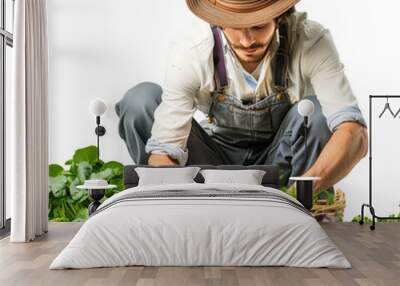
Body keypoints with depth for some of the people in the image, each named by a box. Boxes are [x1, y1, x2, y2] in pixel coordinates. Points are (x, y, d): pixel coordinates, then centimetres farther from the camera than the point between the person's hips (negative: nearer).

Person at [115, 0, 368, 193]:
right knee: (140, 100, -21)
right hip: (217, 162, 1)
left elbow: (355, 134, -33)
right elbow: (165, 151, -26)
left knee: (316, 110, -31)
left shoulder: (311, 41, -24)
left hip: (280, 164, 0)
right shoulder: (190, 52, -25)